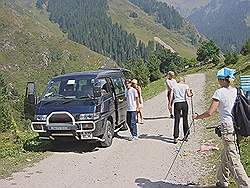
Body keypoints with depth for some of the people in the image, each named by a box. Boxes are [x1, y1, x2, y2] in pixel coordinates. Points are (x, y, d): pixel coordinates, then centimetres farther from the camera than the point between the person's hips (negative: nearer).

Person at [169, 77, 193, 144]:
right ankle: (186, 136, 15)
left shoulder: (174, 86, 11)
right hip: (184, 103, 0)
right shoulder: (186, 86, 8)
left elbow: (171, 95, 1)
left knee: (176, 121, -1)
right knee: (185, 120, 10)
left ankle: (175, 137, -6)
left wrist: (170, 104, 3)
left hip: (177, 103, 0)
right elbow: (188, 95, -6)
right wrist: (191, 94, 15)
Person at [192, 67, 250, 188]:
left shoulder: (220, 92, -10)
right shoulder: (237, 91, 8)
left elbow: (210, 113, -13)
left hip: (228, 128, -8)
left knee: (233, 160, -3)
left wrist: (197, 117, 2)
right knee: (226, 156, 21)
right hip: (239, 128, 8)